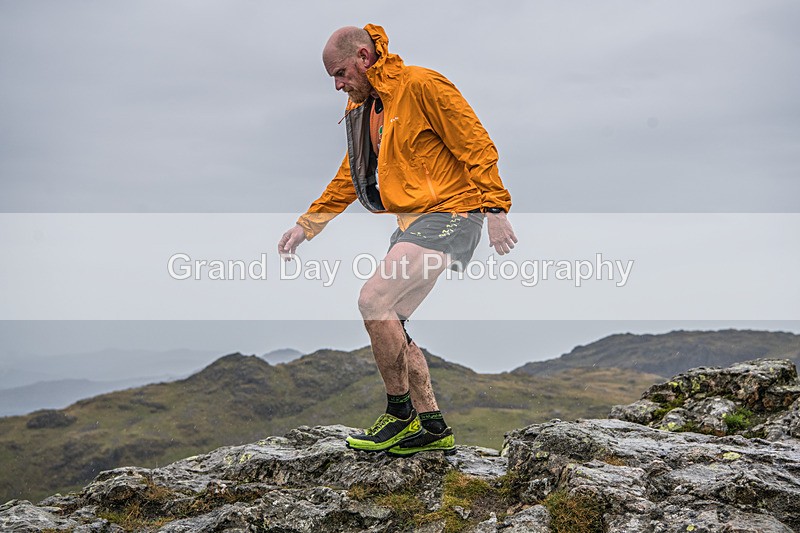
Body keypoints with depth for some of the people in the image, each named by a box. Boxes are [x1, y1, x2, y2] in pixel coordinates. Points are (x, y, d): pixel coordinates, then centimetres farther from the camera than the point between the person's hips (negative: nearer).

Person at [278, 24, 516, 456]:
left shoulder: (421, 85, -10)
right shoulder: (363, 108, 16)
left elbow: (477, 145, -12)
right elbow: (348, 178, 24)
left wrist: (494, 209, -19)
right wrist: (306, 225, 21)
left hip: (448, 215, -9)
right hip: (412, 222, 9)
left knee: (374, 300, -20)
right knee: (387, 321, 5)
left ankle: (401, 414, -6)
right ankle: (433, 428, 13)